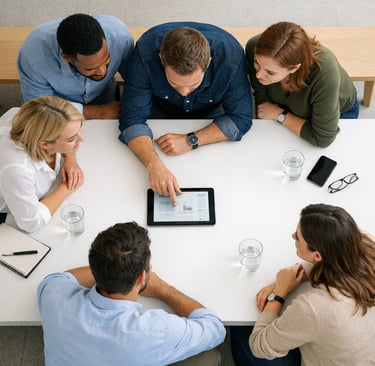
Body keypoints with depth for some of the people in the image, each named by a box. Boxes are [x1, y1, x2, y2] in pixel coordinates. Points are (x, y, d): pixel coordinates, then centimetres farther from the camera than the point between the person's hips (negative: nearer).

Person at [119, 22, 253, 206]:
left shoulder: (230, 56, -39)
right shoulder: (145, 52, -39)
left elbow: (241, 119, -28)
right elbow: (132, 118, -34)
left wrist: (190, 141, -37)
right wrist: (154, 166, -50)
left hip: (211, 113, 0)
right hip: (162, 110, 1)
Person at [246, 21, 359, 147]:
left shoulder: (324, 72, -47)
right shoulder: (255, 47, -36)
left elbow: (322, 138, -36)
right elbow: (262, 98, -17)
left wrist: (279, 115, -29)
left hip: (341, 112, -2)